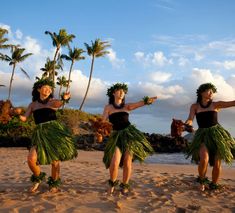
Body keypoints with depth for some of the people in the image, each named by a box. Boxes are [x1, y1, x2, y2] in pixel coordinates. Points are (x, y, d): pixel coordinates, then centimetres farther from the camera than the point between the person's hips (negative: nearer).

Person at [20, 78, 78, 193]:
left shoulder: (53, 101, 8)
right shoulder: (33, 104, 15)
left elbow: (59, 103, -17)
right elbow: (24, 118, 6)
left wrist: (65, 98, -41)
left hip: (54, 130, -1)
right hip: (40, 133, 2)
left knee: (55, 160, -2)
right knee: (31, 158, -14)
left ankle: (54, 183, 23)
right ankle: (38, 177, 15)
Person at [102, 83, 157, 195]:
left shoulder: (127, 106, 9)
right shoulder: (108, 107, 7)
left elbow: (138, 104, -10)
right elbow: (103, 121, -2)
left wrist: (146, 101, -30)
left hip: (129, 134, 1)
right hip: (116, 136, -1)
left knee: (127, 162, 0)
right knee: (114, 163, -14)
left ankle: (125, 185, 22)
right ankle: (112, 183, 14)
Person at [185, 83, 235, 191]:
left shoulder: (216, 104, 5)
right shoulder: (194, 106, 7)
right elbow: (190, 119, -6)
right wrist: (186, 124, -30)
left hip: (216, 134, 1)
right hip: (203, 135, -1)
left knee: (217, 163, -1)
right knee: (204, 159, -24)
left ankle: (214, 185, 23)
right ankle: (202, 180, 5)